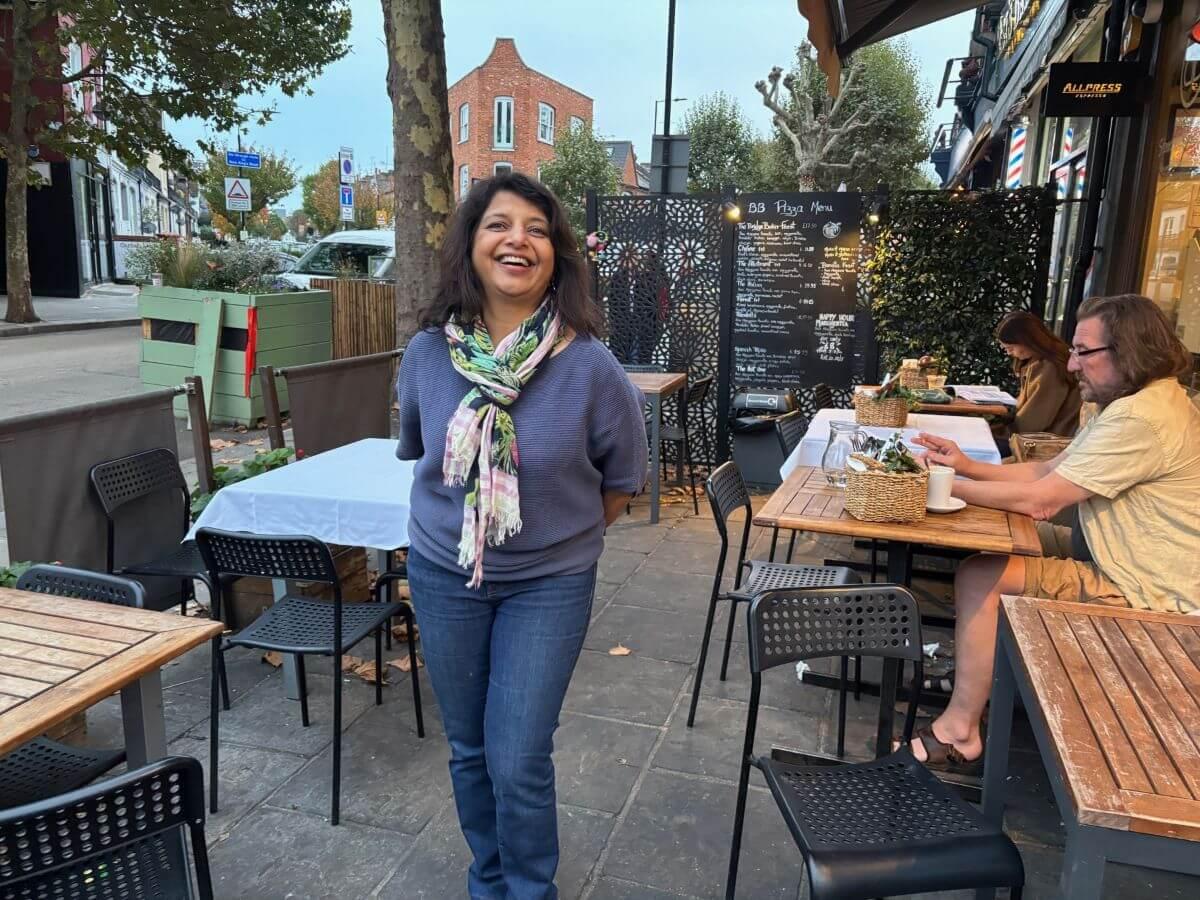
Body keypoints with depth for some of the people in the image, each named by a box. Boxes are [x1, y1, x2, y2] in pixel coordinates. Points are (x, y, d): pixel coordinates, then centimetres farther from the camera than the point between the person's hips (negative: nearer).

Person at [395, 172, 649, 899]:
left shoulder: (590, 365, -18)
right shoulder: (427, 353, -10)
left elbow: (622, 479, -2)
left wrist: (563, 533, 4)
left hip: (550, 583, -3)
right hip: (444, 576, 3)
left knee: (519, 762, 0)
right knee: (469, 751, 17)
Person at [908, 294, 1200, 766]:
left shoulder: (1142, 418, -25)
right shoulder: (1136, 401, 9)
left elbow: (1039, 500, -25)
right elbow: (1047, 470, 9)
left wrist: (947, 486, -15)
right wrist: (968, 466, -3)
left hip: (1151, 598, -10)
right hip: (1124, 565, 10)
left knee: (980, 578, -16)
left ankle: (959, 729, -4)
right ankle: (977, 668, 21)